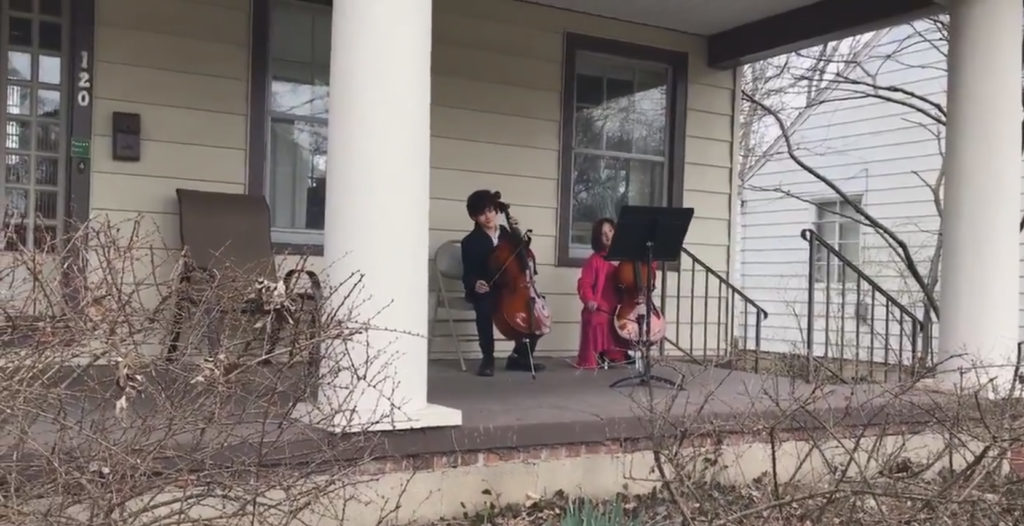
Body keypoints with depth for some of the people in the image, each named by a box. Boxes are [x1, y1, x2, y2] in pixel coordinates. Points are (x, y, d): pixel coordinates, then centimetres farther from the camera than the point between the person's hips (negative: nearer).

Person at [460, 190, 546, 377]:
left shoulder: (505, 232, 10)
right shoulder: (470, 242, -6)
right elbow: (468, 274, -11)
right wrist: (475, 284, -34)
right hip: (485, 291, -5)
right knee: (485, 308, -39)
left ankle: (519, 356, 1)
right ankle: (488, 358, -20)